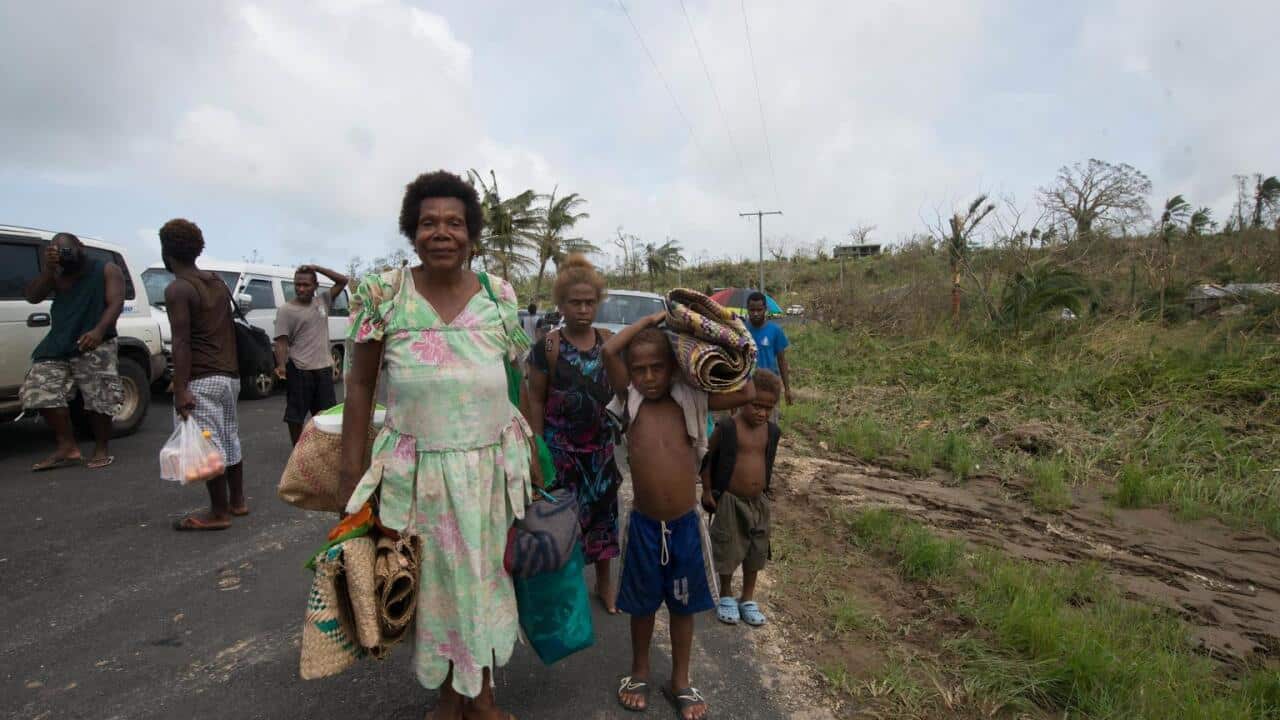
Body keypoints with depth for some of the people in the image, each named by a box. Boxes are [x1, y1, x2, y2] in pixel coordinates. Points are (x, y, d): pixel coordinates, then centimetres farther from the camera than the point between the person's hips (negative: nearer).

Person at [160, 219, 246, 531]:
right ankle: (237, 502, 24)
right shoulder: (218, 282, 13)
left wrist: (180, 390, -18)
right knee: (228, 440, 15)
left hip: (202, 379, -9)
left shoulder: (178, 289, -11)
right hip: (229, 375, 9)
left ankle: (218, 513, 3)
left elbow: (181, 342, -17)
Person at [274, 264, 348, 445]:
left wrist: (317, 268, -1)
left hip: (324, 368, 4)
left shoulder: (322, 301, 9)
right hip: (299, 371, -4)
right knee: (295, 415, 5)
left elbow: (342, 281, 10)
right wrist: (281, 365, -24)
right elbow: (281, 342, -10)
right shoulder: (286, 311, -4)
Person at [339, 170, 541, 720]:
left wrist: (532, 457, 5)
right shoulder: (383, 294, -4)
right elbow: (360, 385, 1)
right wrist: (352, 470, -4)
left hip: (492, 463, 1)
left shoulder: (500, 296, 0)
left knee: (485, 577, 12)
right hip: (416, 466, -1)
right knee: (432, 582, 12)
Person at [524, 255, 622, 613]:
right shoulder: (547, 347, -10)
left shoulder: (609, 343, -1)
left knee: (603, 510, 14)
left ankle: (604, 583, 35)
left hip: (600, 445, 4)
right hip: (561, 446, -3)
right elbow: (536, 401, -6)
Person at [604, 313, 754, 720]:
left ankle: (680, 682, 39)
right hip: (644, 525, -1)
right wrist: (651, 319, -10)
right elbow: (609, 351, -18)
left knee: (683, 605, 18)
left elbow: (746, 394, -10)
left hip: (687, 524, 1)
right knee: (643, 604, 19)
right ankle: (639, 672, 43)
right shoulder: (631, 401, -5)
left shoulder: (691, 401, -3)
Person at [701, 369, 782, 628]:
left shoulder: (772, 431, -2)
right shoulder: (727, 427, -17)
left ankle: (748, 598, 36)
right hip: (730, 500, -5)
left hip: (758, 501, 5)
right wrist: (707, 491, -6)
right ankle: (726, 596, 32)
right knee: (728, 549, 9)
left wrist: (767, 485, 14)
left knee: (755, 551, 16)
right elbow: (707, 458, -7)